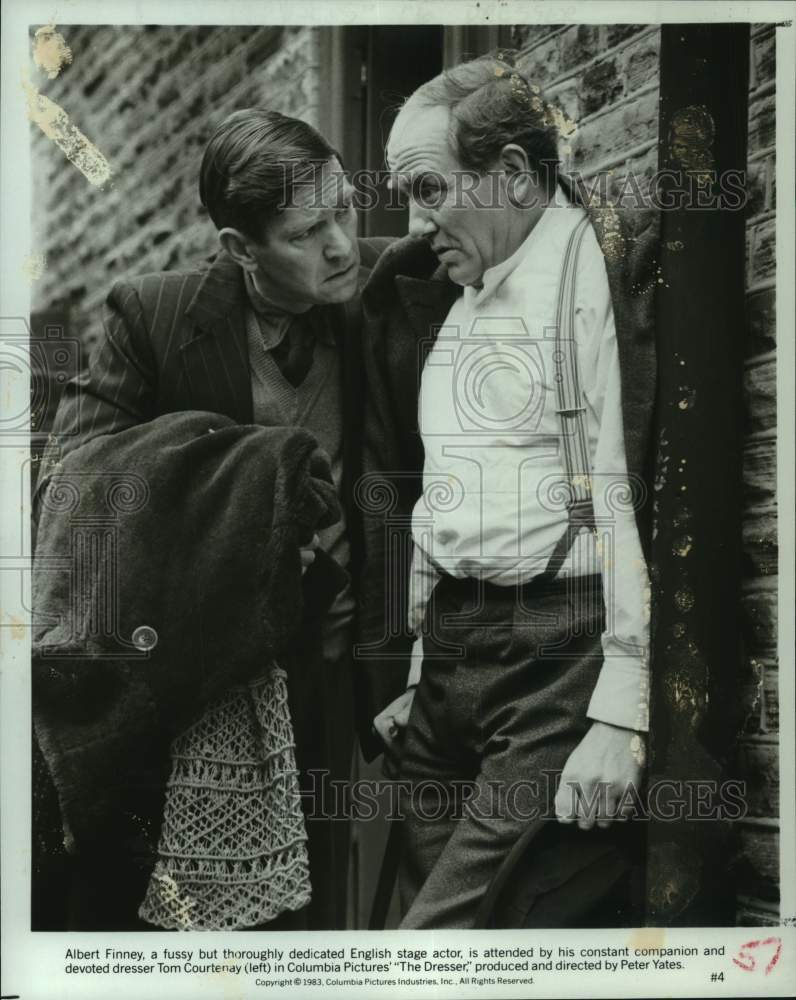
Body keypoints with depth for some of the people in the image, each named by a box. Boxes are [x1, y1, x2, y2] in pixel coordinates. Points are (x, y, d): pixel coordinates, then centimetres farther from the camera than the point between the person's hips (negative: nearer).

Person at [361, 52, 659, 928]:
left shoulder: (611, 273, -7)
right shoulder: (445, 296, 17)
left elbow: (637, 501, -14)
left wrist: (621, 716, -18)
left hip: (561, 666, -7)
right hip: (453, 665, 8)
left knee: (447, 933, -12)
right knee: (423, 895, 11)